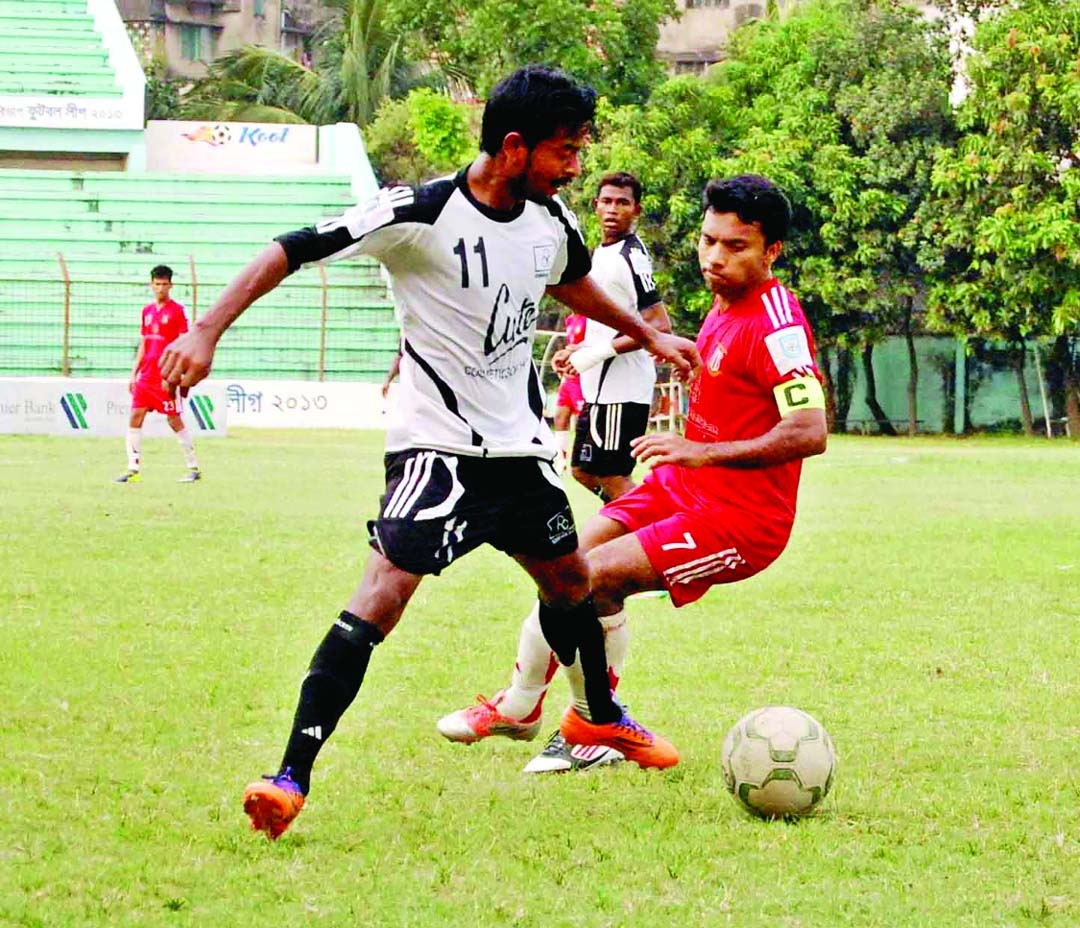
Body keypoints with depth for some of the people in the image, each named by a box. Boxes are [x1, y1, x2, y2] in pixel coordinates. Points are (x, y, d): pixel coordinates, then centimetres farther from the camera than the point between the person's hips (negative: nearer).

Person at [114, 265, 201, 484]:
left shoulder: (176, 310, -6)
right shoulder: (147, 311, 13)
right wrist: (134, 374, 14)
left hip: (165, 377, -6)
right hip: (146, 375, 6)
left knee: (174, 420, -2)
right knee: (135, 418, 0)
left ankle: (194, 468, 8)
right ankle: (133, 470, 2)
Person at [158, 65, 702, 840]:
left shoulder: (551, 222, 1)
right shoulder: (421, 216, -20)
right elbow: (293, 250, -19)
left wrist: (648, 335, 37)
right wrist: (208, 332, -27)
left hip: (520, 447, 7)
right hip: (436, 446, -7)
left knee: (571, 583, 22)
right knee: (382, 594, -22)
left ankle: (601, 718, 50)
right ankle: (291, 780, -23)